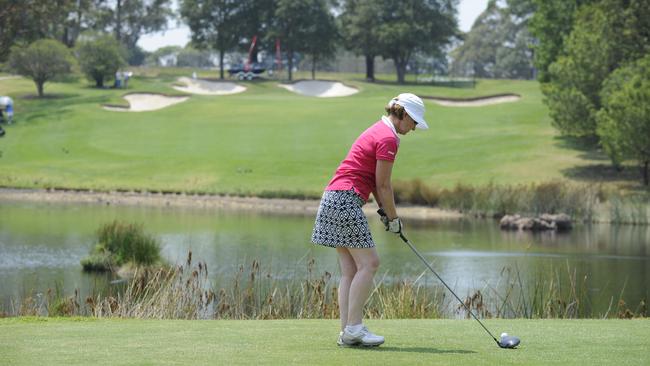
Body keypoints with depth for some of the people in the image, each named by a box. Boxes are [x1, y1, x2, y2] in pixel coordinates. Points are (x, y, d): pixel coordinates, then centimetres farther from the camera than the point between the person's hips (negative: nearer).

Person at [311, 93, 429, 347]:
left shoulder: (378, 131, 20)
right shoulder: (388, 138, -11)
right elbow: (383, 185, -9)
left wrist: (383, 210, 14)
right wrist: (393, 218, 1)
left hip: (334, 198, 10)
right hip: (346, 200, -10)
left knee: (350, 269, 7)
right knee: (368, 263, -9)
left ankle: (347, 331, 5)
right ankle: (353, 328, -12)